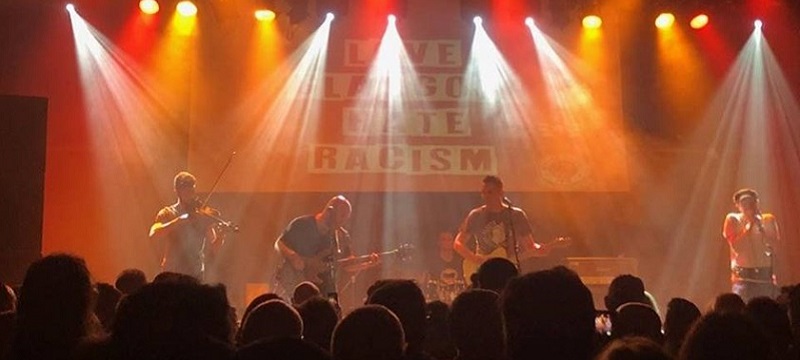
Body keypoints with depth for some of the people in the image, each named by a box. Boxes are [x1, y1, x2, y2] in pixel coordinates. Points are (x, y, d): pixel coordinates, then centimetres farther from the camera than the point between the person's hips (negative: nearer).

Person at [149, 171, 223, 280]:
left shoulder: (202, 215, 6)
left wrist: (221, 236, -19)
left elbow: (212, 247, 3)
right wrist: (179, 220, -25)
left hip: (196, 275, 1)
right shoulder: (167, 214, 2)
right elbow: (153, 234, -17)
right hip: (171, 275, -1)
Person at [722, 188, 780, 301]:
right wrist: (749, 224, -9)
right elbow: (737, 247, -9)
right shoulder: (733, 219, 2)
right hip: (743, 277, -2)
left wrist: (760, 225, -13)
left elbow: (774, 244, -5)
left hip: (765, 276, 2)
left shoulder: (768, 220, 7)